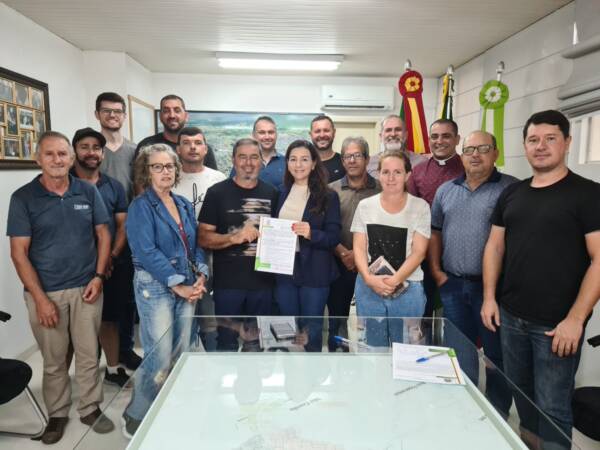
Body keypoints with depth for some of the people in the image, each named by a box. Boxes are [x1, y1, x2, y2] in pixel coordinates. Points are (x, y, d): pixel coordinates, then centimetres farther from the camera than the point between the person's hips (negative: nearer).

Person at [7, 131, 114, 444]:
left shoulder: (88, 192, 1)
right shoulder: (23, 198, -5)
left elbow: (103, 235, 5)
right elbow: (19, 252, -6)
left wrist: (99, 276, -6)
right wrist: (41, 298, -11)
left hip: (86, 288, 2)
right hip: (45, 292, -1)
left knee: (89, 355, 11)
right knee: (53, 360, 12)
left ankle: (90, 409, 30)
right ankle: (57, 414, 32)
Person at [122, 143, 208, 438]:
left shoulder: (184, 205, 12)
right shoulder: (141, 206, -7)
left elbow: (196, 245, 14)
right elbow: (146, 251, -17)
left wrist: (201, 276, -2)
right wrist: (178, 285, -20)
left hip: (187, 287, 6)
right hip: (155, 287, -6)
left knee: (181, 354, 12)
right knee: (159, 358, -6)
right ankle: (136, 417, 17)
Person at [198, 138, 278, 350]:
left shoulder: (271, 193, 7)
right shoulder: (217, 192, -2)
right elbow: (203, 237, -5)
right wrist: (234, 237, -20)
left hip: (262, 282, 3)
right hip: (228, 283, -3)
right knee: (227, 342, 8)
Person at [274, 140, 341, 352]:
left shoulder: (328, 196, -5)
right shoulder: (281, 194, 8)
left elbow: (334, 238, -9)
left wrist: (311, 234, -26)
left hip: (314, 272, -4)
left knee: (312, 331, 7)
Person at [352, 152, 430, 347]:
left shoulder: (420, 207, -1)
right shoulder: (365, 206, 4)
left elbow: (418, 252, -5)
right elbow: (359, 248, 2)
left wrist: (395, 280, -16)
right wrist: (369, 278, -13)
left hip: (407, 289, -1)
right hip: (369, 287, 1)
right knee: (372, 348, 12)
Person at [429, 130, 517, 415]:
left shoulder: (512, 188, -6)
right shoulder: (446, 190, 10)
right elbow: (434, 231, 14)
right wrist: (436, 271, 5)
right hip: (452, 285, 4)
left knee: (496, 353, 9)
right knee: (460, 351, 16)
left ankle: (498, 412, 28)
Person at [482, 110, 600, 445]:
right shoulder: (512, 194, 9)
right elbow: (495, 246, 11)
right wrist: (490, 297, 3)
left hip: (557, 324, -4)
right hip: (511, 316, 5)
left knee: (552, 406, 6)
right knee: (521, 394, 18)